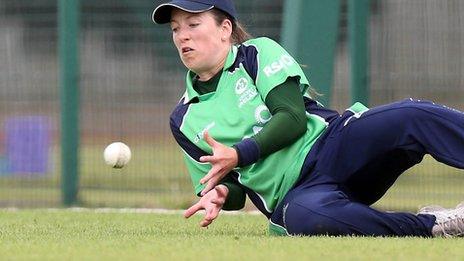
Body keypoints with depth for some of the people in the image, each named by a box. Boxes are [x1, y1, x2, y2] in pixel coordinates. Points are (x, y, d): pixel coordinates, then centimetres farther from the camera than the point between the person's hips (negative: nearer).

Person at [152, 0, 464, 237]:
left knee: (411, 117, -30)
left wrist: (239, 155, -16)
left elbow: (293, 119, -5)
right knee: (302, 216, -40)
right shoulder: (184, 120, 17)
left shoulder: (259, 53, 9)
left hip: (335, 146, 0)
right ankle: (433, 225, -33)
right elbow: (235, 189, 19)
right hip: (294, 193, 0)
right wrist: (221, 194, -5)